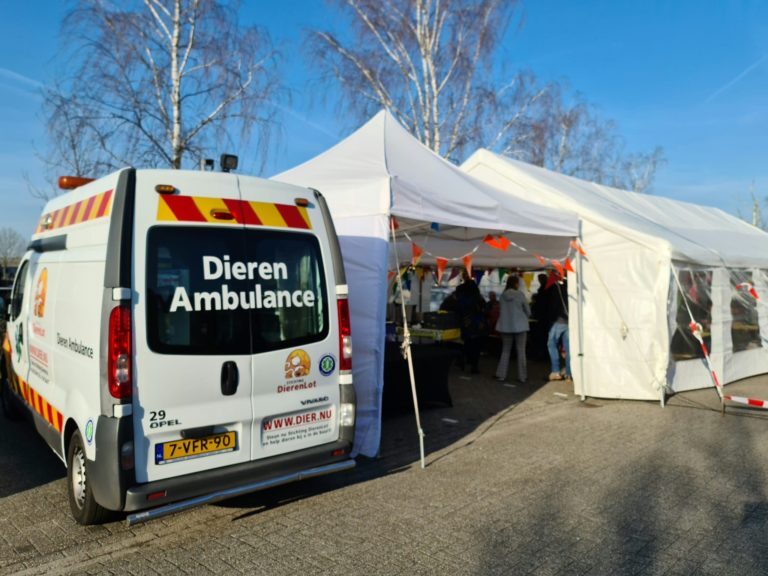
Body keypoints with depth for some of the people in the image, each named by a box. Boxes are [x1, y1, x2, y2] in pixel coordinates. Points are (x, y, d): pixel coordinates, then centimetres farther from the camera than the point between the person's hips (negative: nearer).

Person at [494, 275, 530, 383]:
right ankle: (522, 376, 8)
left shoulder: (503, 295, -1)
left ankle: (501, 375, 11)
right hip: (520, 326, -3)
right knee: (521, 351, 5)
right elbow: (528, 311, -2)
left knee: (505, 350, 12)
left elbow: (501, 310, 6)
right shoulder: (520, 294, -9)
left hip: (506, 326, 3)